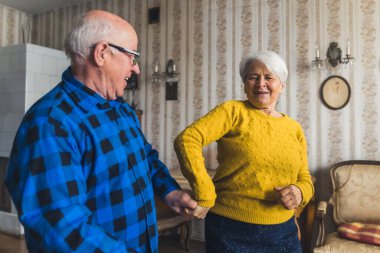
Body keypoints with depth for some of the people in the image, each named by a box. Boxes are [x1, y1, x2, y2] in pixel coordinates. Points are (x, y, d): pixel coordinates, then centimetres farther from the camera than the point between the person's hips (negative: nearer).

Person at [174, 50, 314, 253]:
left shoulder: (294, 128, 7)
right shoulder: (233, 111, -7)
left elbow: (304, 179, 13)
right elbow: (187, 139, -19)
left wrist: (299, 192, -10)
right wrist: (204, 195, -22)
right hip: (231, 230, -4)